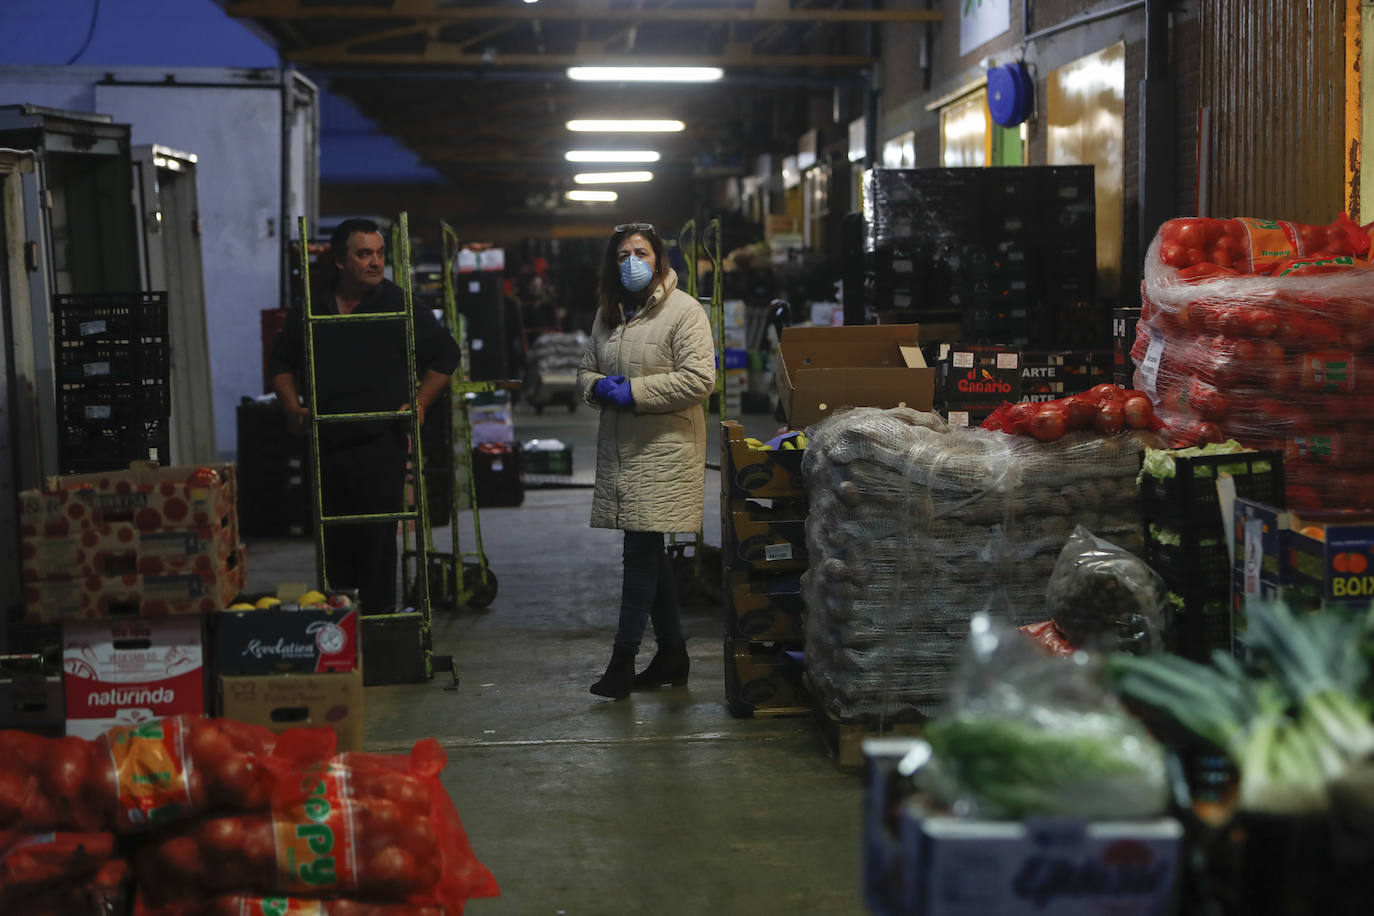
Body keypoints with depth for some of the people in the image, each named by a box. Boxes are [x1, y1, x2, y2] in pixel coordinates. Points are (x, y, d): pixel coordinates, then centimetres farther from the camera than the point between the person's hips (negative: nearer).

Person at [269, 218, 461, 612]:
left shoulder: (399, 306, 0)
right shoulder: (311, 306, 8)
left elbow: (445, 354, 7)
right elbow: (281, 362, 19)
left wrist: (419, 402, -3)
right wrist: (292, 406, 3)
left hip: (381, 443, -3)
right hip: (326, 443, 3)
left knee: (377, 536, -5)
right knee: (334, 538, 8)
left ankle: (378, 618, 2)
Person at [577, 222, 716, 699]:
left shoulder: (684, 310, -7)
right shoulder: (608, 314, 15)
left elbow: (700, 379, -16)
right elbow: (586, 369, 23)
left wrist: (634, 391, -16)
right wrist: (599, 387, -2)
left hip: (665, 449, -7)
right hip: (619, 447, 7)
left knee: (641, 551, -9)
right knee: (650, 552, 12)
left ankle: (623, 660, -4)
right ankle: (672, 653, 22)